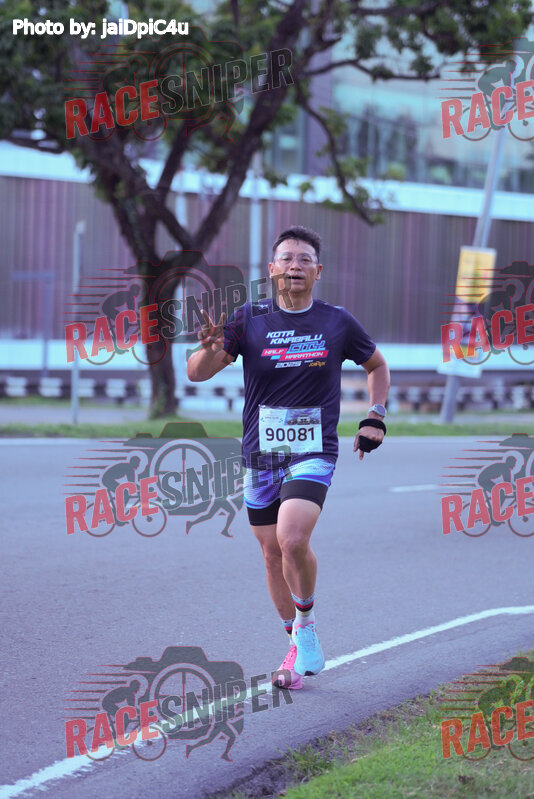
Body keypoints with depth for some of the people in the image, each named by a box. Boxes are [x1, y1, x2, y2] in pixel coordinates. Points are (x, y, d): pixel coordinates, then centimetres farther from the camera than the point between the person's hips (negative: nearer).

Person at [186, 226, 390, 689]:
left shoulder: (337, 323, 2)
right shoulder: (249, 320, 1)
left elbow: (377, 366, 20)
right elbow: (197, 373, -5)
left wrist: (376, 417, 7)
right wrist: (211, 349, -26)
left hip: (314, 454, -2)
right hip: (260, 455, 2)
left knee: (292, 539, -25)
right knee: (273, 555, 7)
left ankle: (306, 621, 0)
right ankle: (301, 648, 23)